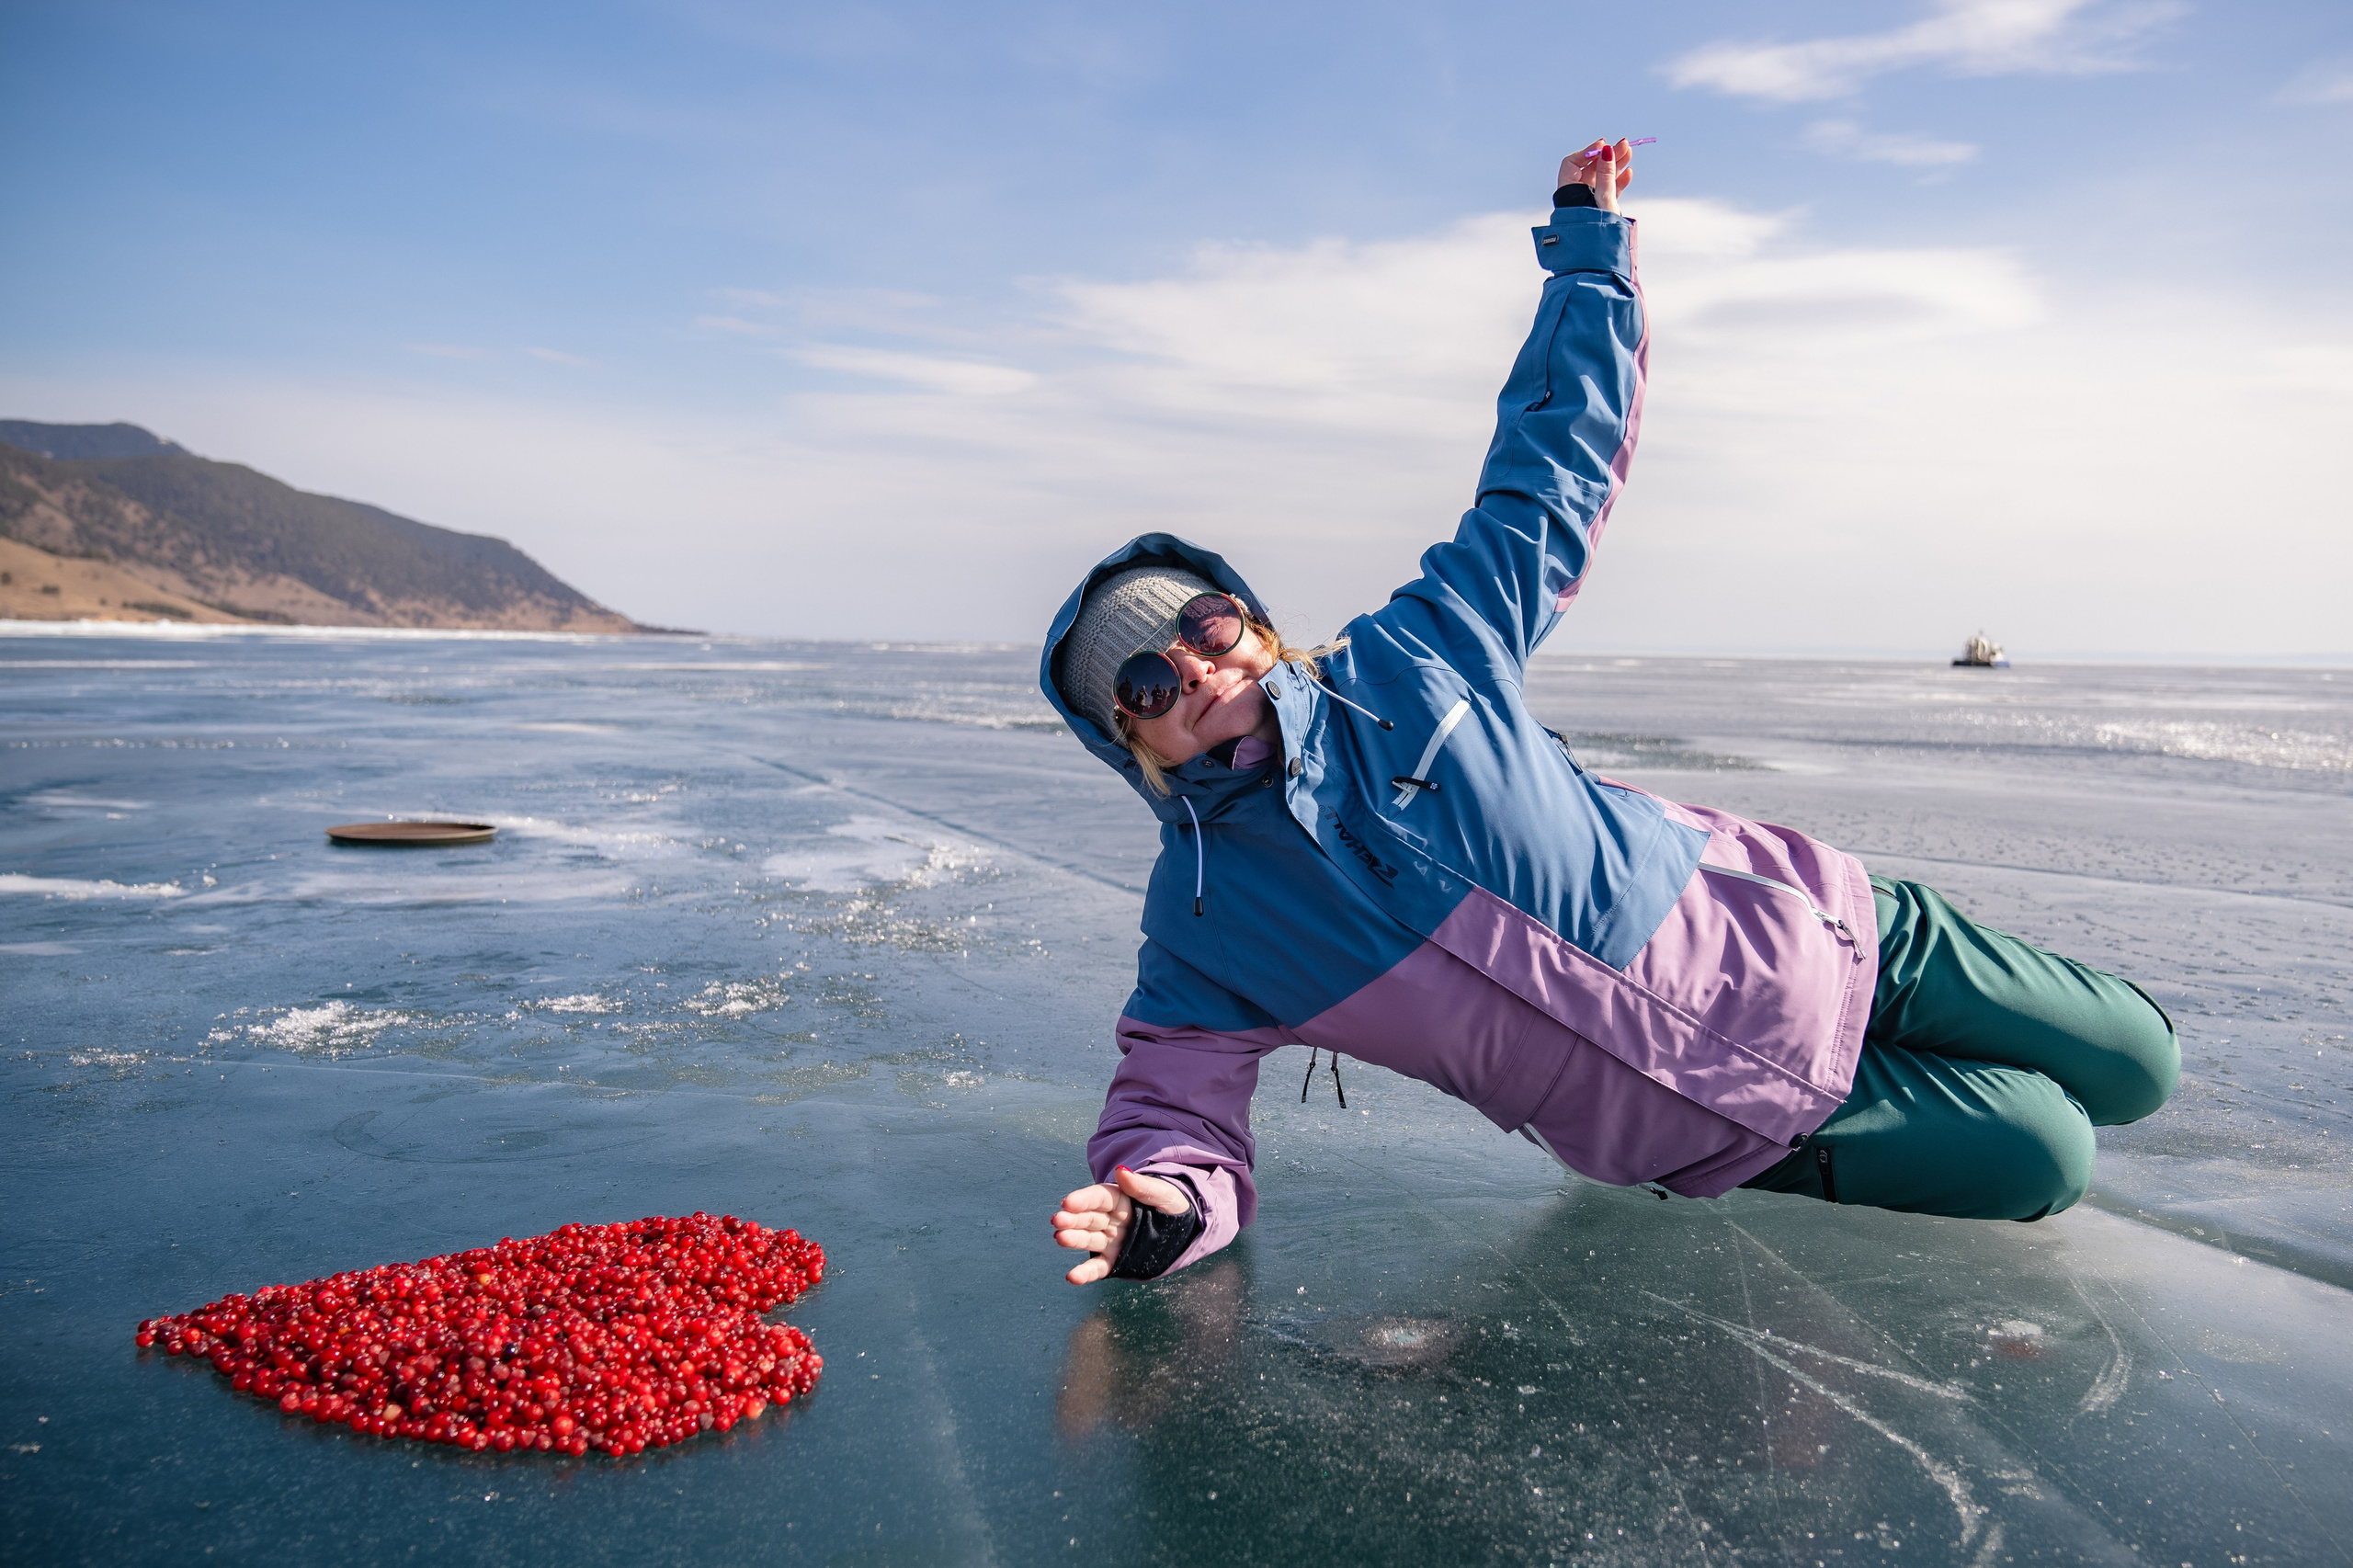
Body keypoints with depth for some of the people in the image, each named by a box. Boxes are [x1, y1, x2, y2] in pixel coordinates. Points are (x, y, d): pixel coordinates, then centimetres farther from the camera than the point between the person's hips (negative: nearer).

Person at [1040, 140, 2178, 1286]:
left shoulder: (1414, 656, -13)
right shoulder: (1199, 921, -13)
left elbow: (1553, 459, -1)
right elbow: (1175, 1107, -11)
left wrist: (1589, 246, 2)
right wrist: (1157, 1210, -34)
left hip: (1807, 932, 2)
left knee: (2133, 1067, 12)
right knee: (2040, 1164, -4)